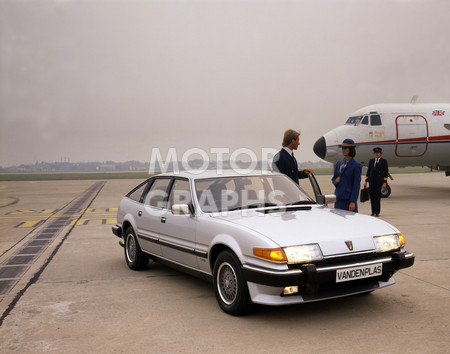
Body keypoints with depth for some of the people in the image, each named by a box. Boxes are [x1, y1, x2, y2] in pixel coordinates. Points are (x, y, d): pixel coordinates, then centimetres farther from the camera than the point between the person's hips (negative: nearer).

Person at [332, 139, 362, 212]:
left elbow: (357, 185, -10)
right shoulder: (339, 163, 12)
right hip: (338, 198, 6)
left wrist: (353, 201, -15)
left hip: (348, 199, -6)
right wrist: (335, 181, -4)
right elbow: (333, 178, 21)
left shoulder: (356, 165, -7)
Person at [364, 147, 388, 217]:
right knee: (372, 196, 4)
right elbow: (368, 171, 15)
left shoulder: (384, 161, 2)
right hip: (372, 182, 4)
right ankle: (373, 211, 12)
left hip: (379, 182, -4)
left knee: (377, 197, -6)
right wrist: (366, 181, 10)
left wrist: (384, 183, -10)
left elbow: (386, 172, -2)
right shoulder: (371, 161, 13)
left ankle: (377, 212, -3)